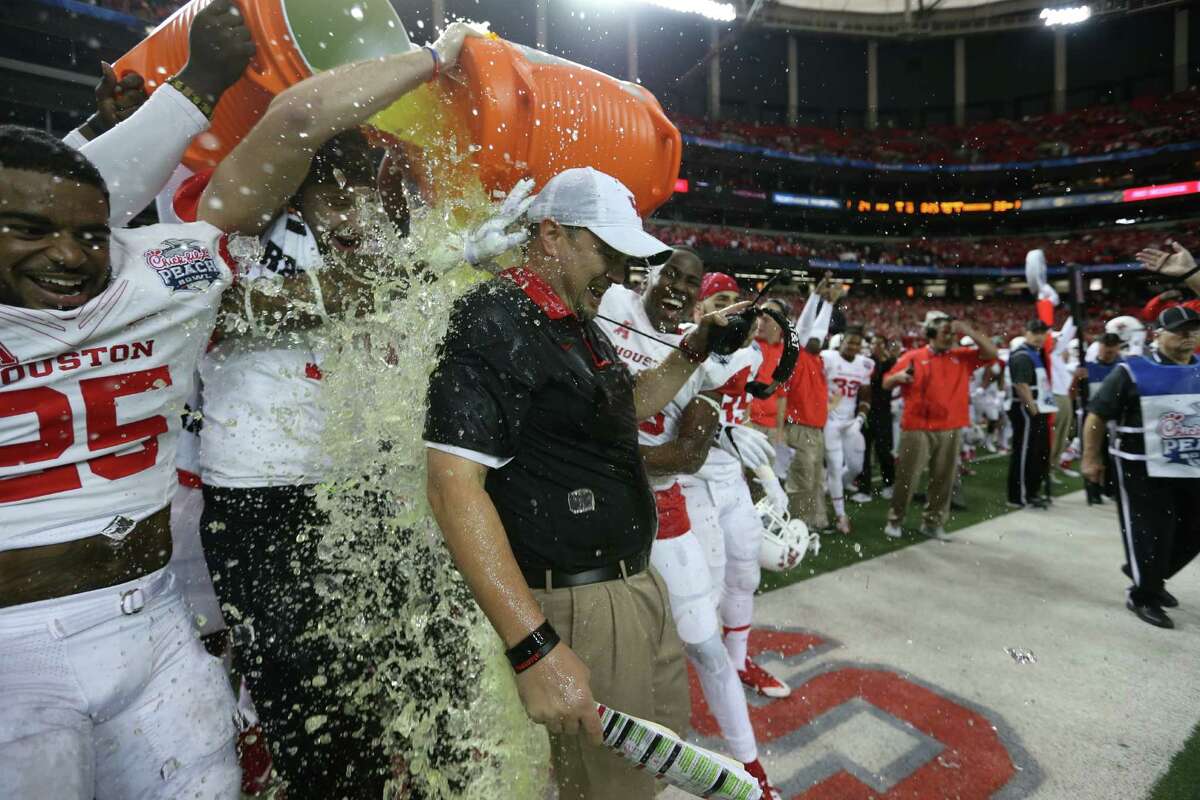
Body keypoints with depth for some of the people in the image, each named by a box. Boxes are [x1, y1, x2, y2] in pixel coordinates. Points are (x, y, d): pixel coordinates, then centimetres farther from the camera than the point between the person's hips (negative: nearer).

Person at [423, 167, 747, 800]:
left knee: (667, 739, 24)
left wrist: (696, 346, 13)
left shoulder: (581, 324, 12)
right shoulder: (494, 322, -17)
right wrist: (535, 648, -28)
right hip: (577, 605, -9)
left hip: (637, 581, 9)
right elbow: (452, 486, -25)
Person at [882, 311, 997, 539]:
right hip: (917, 429, -3)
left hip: (951, 430, 4)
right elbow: (886, 384, 3)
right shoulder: (912, 357, 1)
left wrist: (969, 331, -5)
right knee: (907, 477, 1)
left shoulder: (963, 357, 10)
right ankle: (894, 520, 15)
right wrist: (898, 377, -20)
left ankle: (932, 522, 23)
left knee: (943, 480, 10)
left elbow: (991, 353, 1)